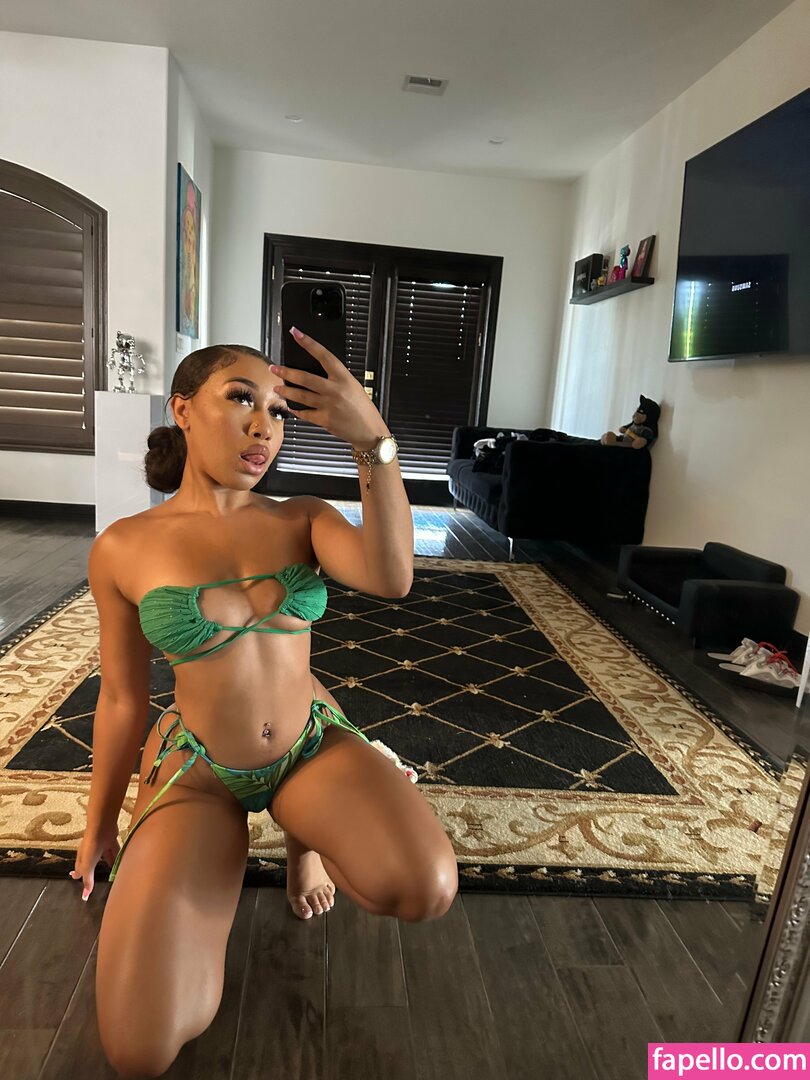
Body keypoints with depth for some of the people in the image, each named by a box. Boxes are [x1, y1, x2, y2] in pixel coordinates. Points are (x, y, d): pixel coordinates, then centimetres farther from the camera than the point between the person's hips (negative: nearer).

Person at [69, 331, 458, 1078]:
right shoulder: (123, 549, -10)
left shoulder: (303, 518, -7)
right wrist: (99, 822, 10)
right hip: (197, 769, 0)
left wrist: (375, 440, -39)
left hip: (313, 746, 1)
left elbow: (392, 578, -28)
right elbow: (122, 698, 1)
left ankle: (306, 833, 8)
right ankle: (221, 841, 13)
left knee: (427, 891, -27)